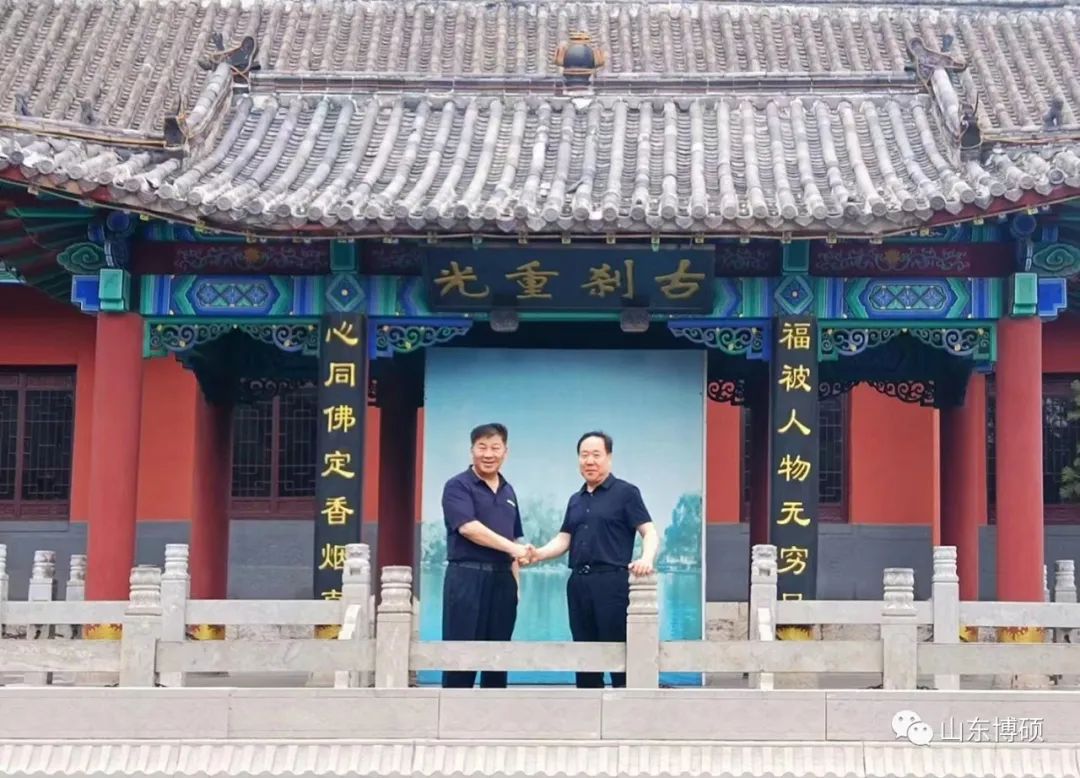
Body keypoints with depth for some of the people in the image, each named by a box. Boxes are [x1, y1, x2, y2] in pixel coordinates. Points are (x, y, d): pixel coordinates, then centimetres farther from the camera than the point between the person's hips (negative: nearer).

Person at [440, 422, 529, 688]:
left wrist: (515, 581, 12)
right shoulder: (458, 486, -3)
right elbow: (468, 527, -17)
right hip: (467, 576, -6)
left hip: (502, 579, 6)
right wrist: (513, 548, -21)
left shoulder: (508, 492, 17)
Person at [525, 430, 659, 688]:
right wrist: (538, 554, -4)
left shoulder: (626, 492, 0)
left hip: (612, 581, -6)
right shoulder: (575, 500, 19)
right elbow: (564, 539, 16)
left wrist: (646, 558, -27)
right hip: (579, 582, 6)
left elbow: (649, 533, -6)